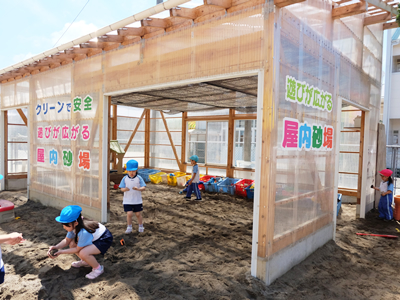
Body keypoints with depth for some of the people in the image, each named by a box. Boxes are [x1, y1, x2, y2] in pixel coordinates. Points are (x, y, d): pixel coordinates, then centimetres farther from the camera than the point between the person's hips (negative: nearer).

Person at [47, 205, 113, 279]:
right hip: (94, 238, 9)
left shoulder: (84, 232, -36)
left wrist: (61, 252, -18)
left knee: (83, 253, -28)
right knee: (72, 244, -2)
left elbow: (77, 249, -20)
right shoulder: (74, 226, -12)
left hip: (105, 240, -9)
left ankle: (98, 268, -2)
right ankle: (85, 261, 21)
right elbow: (67, 240, 1)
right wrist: (56, 247, -16)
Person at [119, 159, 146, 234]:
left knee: (138, 214, 9)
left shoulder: (139, 178, -5)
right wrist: (125, 189, -25)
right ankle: (129, 227, 15)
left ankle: (141, 226, 31)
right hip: (127, 201, 0)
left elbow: (143, 187, -8)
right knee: (129, 214, -7)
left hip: (137, 200, 0)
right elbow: (121, 188, -1)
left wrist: (138, 189, -29)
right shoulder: (125, 178, -3)